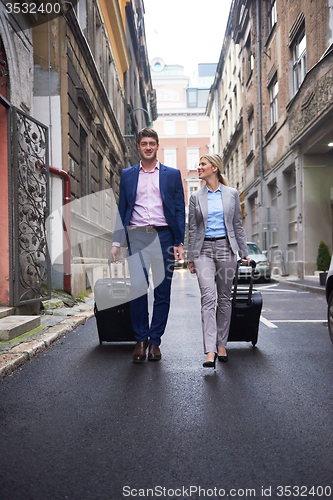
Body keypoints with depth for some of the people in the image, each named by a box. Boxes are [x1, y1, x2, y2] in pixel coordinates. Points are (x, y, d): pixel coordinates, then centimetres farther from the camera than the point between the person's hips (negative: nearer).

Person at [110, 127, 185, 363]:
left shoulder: (172, 174, 11)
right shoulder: (127, 175, 15)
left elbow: (180, 210, 8)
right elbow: (122, 210, 13)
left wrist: (179, 242, -1)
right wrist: (117, 242, 5)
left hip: (163, 236, 0)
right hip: (137, 236, 1)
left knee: (162, 291, 2)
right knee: (137, 289, -4)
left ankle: (155, 341, 13)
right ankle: (140, 340, 10)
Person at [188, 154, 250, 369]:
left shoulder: (232, 194, 6)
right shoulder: (196, 197, 8)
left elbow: (238, 225, 9)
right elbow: (192, 229, 8)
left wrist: (244, 253, 7)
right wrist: (191, 258, 6)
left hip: (226, 248, 1)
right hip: (204, 249, 0)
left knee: (224, 298, 6)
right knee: (208, 297, -13)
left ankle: (221, 345, 19)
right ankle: (210, 352, -16)